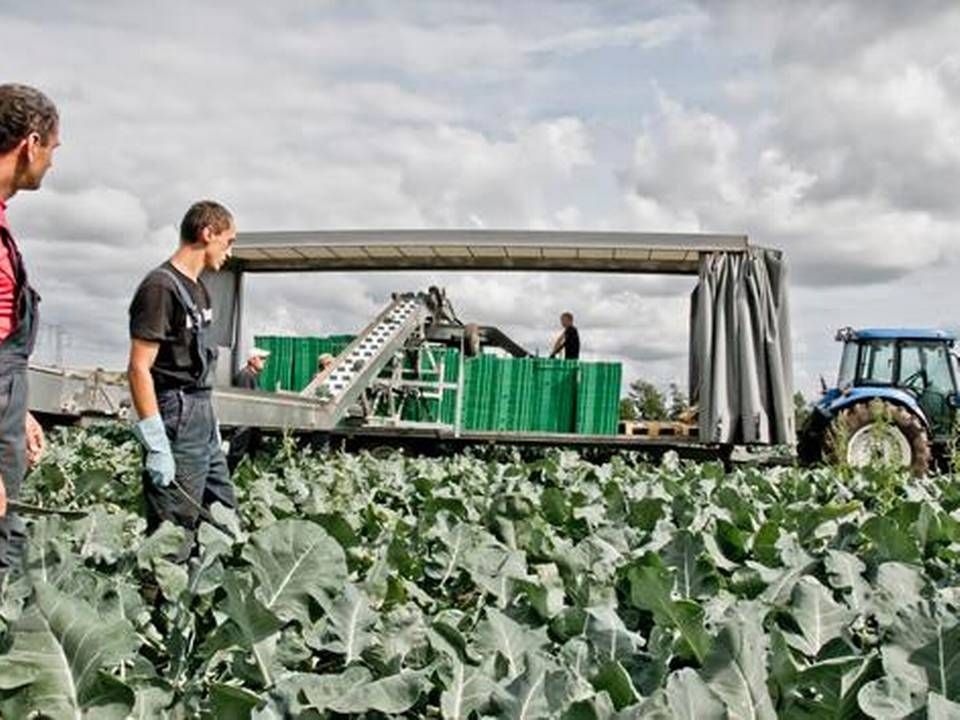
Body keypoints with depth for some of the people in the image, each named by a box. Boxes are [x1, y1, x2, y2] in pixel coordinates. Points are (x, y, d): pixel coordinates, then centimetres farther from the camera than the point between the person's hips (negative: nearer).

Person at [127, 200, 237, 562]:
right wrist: (156, 446, -20)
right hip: (175, 423, -10)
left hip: (204, 422, 10)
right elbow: (139, 369, -17)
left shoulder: (196, 287, 15)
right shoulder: (161, 287, -13)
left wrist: (212, 425, 18)